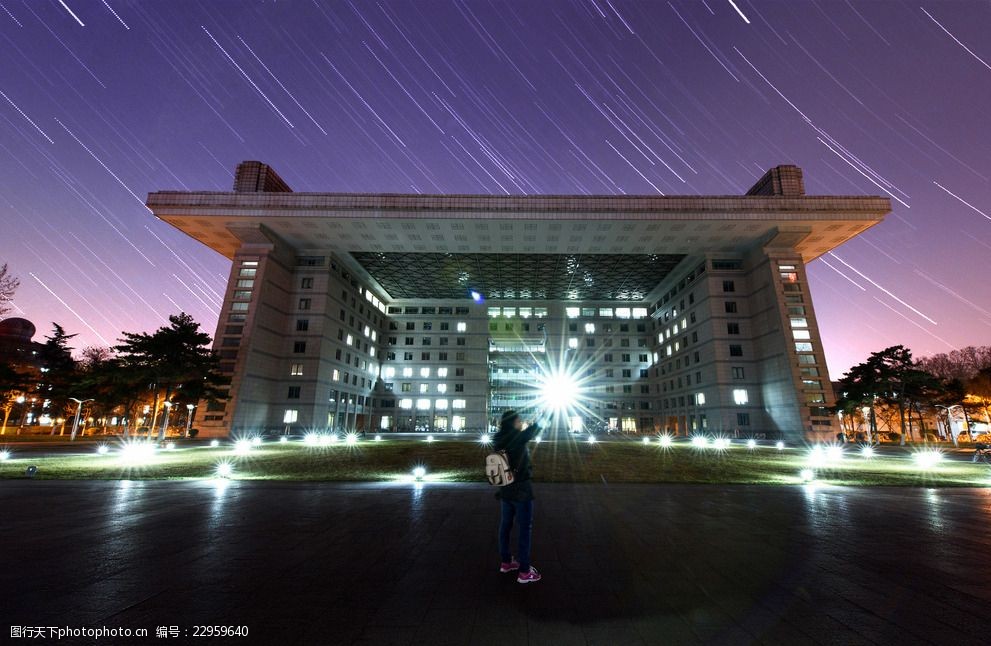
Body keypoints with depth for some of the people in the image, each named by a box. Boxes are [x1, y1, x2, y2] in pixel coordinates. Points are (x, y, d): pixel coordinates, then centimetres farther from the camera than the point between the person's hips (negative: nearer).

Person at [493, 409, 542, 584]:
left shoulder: (501, 440, 0)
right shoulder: (516, 438, -22)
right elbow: (533, 429, -15)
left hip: (506, 489, 8)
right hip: (521, 491, -8)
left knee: (505, 525, 18)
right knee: (525, 529, 4)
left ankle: (506, 562, 33)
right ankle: (524, 571, 12)